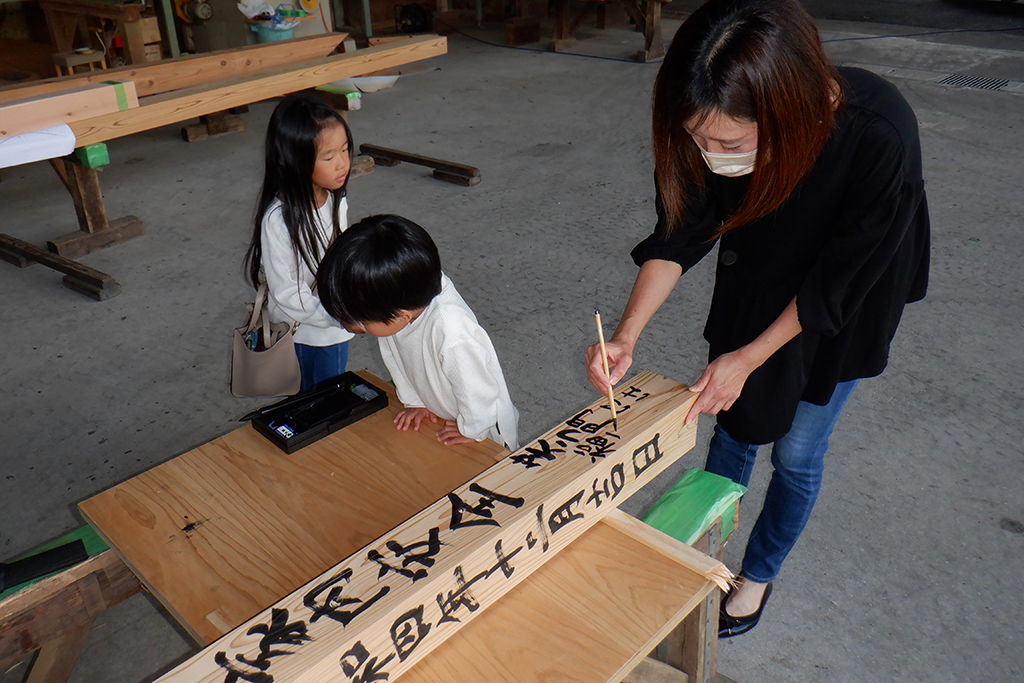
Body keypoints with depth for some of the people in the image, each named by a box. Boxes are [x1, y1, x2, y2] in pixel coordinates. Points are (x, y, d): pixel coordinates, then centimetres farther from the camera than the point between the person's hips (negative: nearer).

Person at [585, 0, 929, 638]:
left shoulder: (879, 137, -38)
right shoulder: (709, 130, -28)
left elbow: (839, 281, -25)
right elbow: (680, 233, -14)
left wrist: (748, 356, -18)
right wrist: (627, 334, -25)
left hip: (844, 306, -3)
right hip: (753, 287, 3)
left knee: (796, 452, 11)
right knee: (732, 424, 15)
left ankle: (759, 573, 37)